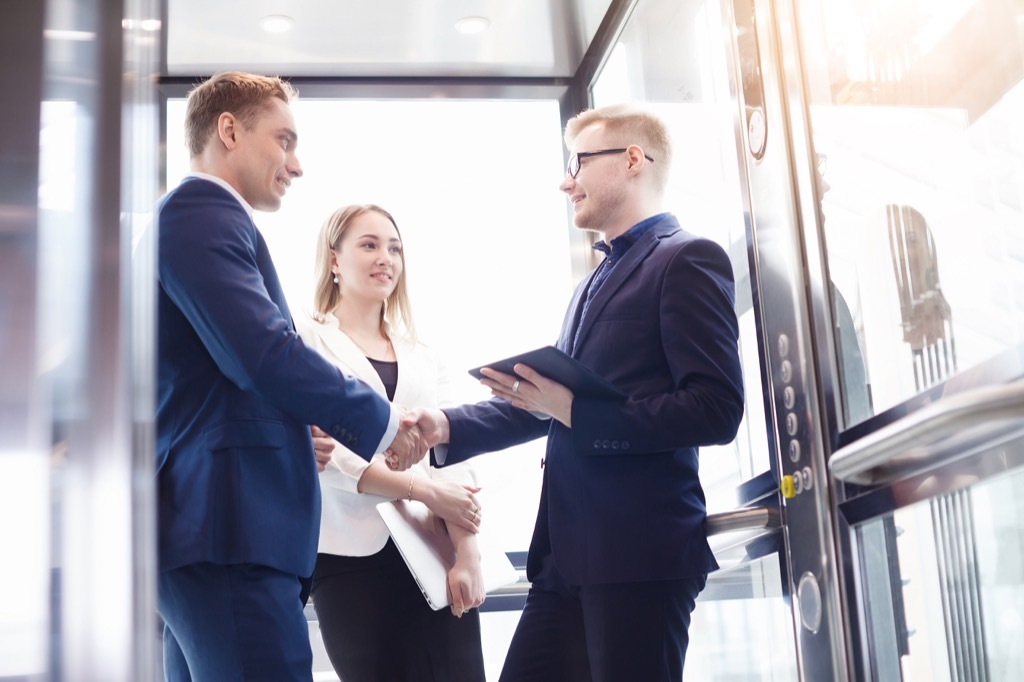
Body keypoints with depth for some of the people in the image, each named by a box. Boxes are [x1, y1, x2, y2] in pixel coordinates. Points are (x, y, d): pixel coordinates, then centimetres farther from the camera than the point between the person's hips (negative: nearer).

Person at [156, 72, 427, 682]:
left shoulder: (196, 214, 24)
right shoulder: (201, 212, -8)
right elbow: (265, 353, -20)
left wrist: (295, 436, 15)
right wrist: (380, 421, -8)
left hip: (197, 531, 11)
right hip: (231, 536, -11)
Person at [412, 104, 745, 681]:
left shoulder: (688, 260, -7)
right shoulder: (598, 281, 23)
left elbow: (717, 410, -17)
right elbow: (549, 401, 21)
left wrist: (576, 413, -18)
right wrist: (447, 427, 7)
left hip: (640, 552, -9)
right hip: (569, 556, 9)